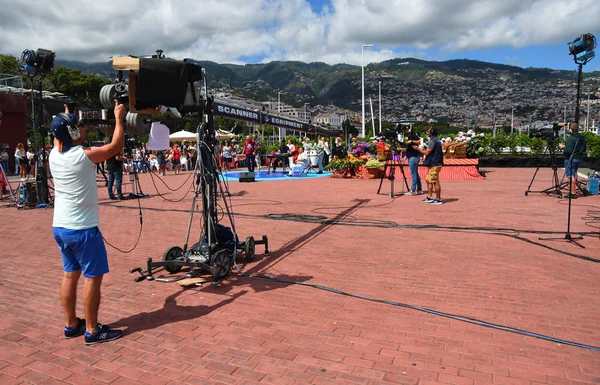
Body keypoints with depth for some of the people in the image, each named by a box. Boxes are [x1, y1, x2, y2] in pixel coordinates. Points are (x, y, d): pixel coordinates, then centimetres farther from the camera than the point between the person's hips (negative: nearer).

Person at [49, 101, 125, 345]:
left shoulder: (54, 155, 3)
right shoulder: (83, 156, -18)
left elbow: (59, 137, 27)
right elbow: (116, 146, -6)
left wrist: (65, 120, 34)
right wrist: (119, 118, 3)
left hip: (60, 227, 8)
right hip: (82, 228, -8)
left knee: (70, 274, 15)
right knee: (93, 277, 0)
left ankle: (71, 325, 25)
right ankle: (92, 331, 6)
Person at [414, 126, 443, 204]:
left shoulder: (432, 141, -16)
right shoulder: (437, 141, 15)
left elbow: (426, 153, -18)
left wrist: (418, 149, -5)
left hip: (434, 165, -10)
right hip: (436, 163, 10)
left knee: (435, 182, -5)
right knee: (428, 179, 15)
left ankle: (438, 199, 1)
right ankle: (429, 197, 19)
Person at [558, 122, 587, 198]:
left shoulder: (570, 139, -18)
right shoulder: (582, 138, 8)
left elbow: (568, 151, -22)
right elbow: (585, 149, 15)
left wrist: (562, 147, -7)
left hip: (571, 159, -8)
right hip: (579, 159, 8)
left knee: (571, 175, -5)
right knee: (574, 174, 19)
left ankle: (573, 193, -4)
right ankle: (574, 190, 28)